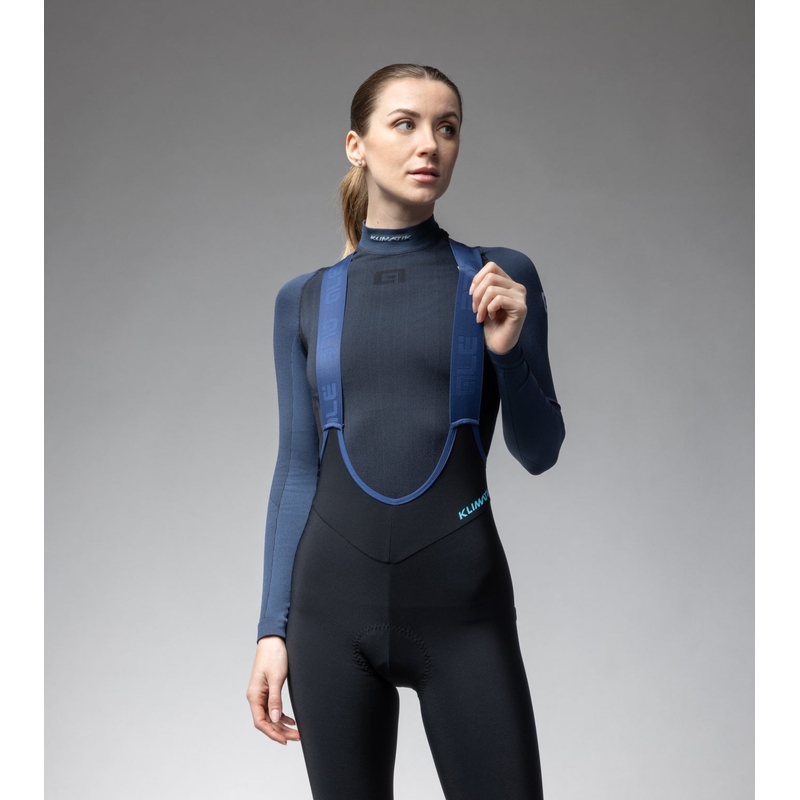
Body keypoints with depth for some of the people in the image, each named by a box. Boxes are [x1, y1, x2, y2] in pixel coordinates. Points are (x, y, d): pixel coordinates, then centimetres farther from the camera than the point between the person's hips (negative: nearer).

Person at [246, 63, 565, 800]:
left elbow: (539, 451, 5)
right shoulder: (306, 299, 7)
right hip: (334, 601, 2)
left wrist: (508, 350, -13)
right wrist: (272, 626, 4)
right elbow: (297, 469, 8)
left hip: (462, 603, -1)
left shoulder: (500, 277, 3)